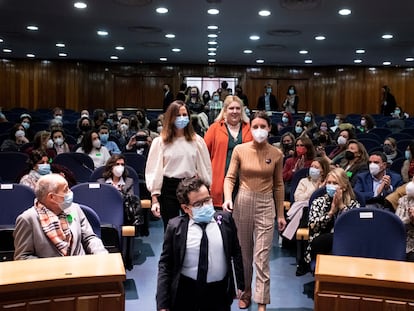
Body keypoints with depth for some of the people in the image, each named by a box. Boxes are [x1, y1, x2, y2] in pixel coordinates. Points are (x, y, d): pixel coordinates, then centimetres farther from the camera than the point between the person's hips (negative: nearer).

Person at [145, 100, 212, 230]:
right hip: (169, 188, -1)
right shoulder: (160, 142, 0)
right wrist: (155, 199, -4)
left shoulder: (197, 140, 4)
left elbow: (204, 167, 8)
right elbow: (153, 170, -1)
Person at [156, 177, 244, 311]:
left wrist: (240, 284, 8)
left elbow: (236, 252, 7)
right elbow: (165, 264, -5)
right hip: (185, 293, -1)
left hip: (219, 293, 1)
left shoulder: (225, 219, -2)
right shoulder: (175, 226, -7)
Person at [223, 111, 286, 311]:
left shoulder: (276, 154, 0)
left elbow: (278, 185, 6)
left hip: (266, 205, -1)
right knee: (244, 253, 14)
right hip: (242, 202, 1)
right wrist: (228, 198, -20)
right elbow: (230, 177, -1)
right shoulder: (240, 150, -2)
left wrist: (280, 214, 7)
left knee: (262, 256, -4)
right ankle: (246, 291, 33)